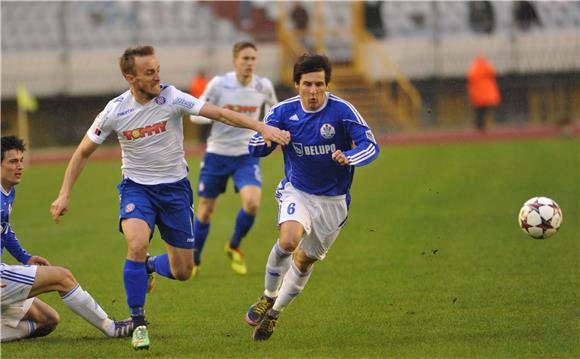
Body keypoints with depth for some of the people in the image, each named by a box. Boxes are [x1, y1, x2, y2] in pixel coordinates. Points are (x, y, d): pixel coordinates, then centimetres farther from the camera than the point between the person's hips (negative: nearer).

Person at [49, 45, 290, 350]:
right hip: (136, 187, -1)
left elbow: (219, 113, -20)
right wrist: (64, 194, -2)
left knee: (182, 271, 1)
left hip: (175, 187, 1)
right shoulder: (115, 111, -10)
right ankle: (138, 324, -13)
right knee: (137, 244, -30)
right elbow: (83, 152, 2)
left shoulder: (171, 98, -14)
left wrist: (261, 128, -32)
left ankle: (150, 266, 38)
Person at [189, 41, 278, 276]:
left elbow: (272, 105, 18)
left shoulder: (263, 86, -5)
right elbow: (194, 115, -7)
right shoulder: (219, 84, -12)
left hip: (247, 155, 1)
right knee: (205, 211, 6)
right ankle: (193, 261, 28)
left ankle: (234, 247, 5)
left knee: (252, 203, -22)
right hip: (217, 154, -1)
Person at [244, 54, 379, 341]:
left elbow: (371, 146, -19)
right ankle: (268, 297, -2)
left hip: (333, 201, 0)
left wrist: (348, 157, -40)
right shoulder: (284, 112, -9)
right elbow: (255, 149, -4)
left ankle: (274, 312, 30)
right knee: (288, 240, -27)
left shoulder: (342, 111, -17)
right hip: (297, 192, 0)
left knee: (305, 260, 7)